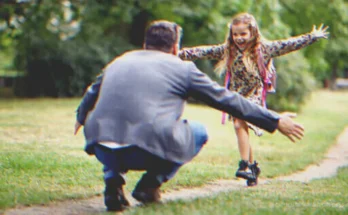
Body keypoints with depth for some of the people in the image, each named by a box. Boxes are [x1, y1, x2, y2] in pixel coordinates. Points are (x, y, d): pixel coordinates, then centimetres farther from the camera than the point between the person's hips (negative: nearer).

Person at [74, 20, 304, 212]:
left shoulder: (119, 61, 23)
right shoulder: (183, 68, 10)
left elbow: (91, 94, 40)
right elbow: (229, 100, 13)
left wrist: (81, 118, 63)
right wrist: (275, 121, 22)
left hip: (102, 149, 4)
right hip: (149, 150, -4)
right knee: (199, 132, 22)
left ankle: (113, 180, 12)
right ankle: (150, 184, 10)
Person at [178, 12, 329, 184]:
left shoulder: (264, 49, -3)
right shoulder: (227, 50, 4)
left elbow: (289, 45, -2)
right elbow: (205, 52, 2)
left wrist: (313, 37, -3)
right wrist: (182, 54, -6)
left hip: (254, 96, -4)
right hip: (235, 96, 4)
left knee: (240, 124, -23)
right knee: (241, 127, 6)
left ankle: (245, 165, -21)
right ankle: (252, 165, 23)